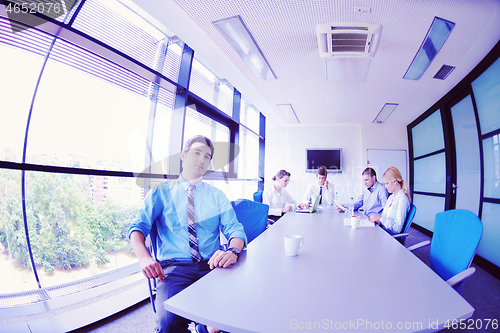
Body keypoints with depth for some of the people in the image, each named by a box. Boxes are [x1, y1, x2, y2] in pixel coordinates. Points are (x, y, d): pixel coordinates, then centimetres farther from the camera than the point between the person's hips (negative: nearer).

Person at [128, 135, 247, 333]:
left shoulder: (217, 195, 9)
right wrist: (144, 257, -20)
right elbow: (138, 227, 1)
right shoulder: (161, 192, 7)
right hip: (174, 267, -1)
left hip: (212, 266, 2)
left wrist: (233, 251, -21)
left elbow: (234, 229, 1)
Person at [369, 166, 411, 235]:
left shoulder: (402, 199, -14)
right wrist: (378, 221, 1)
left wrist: (381, 218, -21)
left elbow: (398, 228, -18)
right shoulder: (391, 197, 14)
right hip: (383, 231, 8)